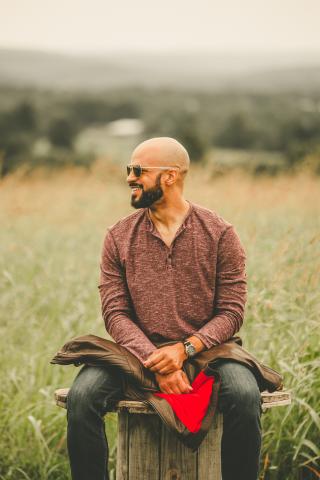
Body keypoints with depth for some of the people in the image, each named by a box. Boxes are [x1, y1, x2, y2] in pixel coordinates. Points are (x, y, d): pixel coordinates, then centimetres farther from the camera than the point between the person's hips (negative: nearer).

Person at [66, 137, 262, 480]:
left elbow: (231, 311, -2)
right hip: (138, 353, 2)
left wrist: (185, 349, -19)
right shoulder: (118, 238, 6)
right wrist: (154, 361, -17)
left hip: (204, 350, -1)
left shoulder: (219, 234, 1)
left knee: (245, 396, -32)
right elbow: (115, 313, 0)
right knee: (82, 397, -27)